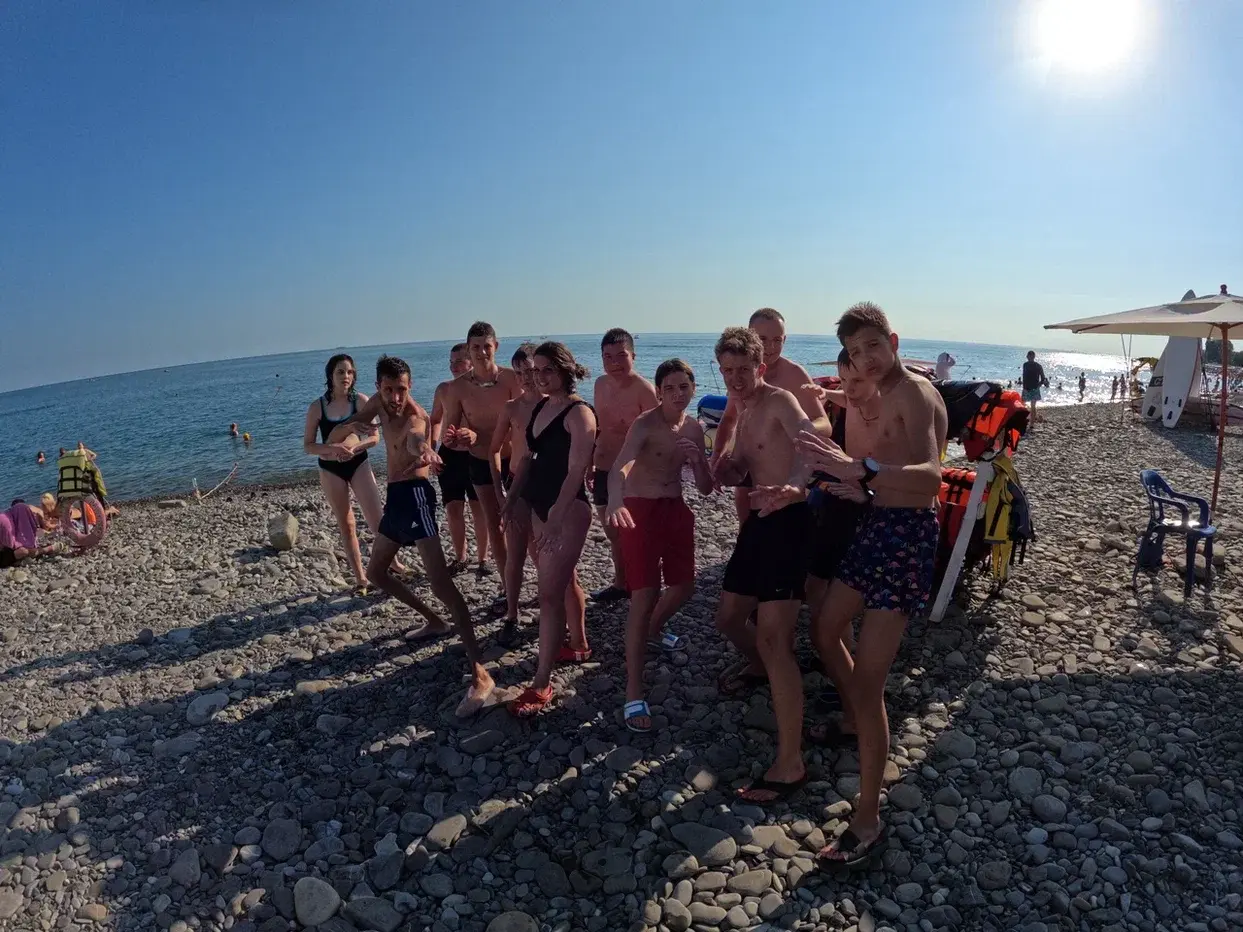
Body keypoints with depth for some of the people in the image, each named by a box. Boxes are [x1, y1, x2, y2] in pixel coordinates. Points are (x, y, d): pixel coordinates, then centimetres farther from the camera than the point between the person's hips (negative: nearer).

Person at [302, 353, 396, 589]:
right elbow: (308, 446, -3)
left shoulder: (361, 401, -5)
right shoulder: (317, 407, -5)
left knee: (377, 519, -8)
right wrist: (332, 448, -21)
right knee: (346, 525, 9)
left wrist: (355, 447, -22)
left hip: (358, 464, -1)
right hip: (330, 470, 1)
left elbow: (374, 437, -3)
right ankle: (360, 577, 19)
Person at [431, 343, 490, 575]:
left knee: (479, 508, 4)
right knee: (453, 509, 8)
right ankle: (459, 558, 25)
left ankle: (482, 558, 18)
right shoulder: (444, 389, 6)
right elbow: (435, 421, 15)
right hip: (449, 454, 4)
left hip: (475, 454, -4)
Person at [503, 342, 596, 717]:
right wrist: (512, 498, 14)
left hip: (568, 509, -9)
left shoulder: (579, 413, -15)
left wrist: (557, 517, -27)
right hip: (541, 504, 9)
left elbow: (576, 471, -21)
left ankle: (541, 684, -3)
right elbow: (528, 457, 17)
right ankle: (578, 645, 40)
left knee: (549, 592, -9)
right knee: (564, 579, 21)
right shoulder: (539, 406, 10)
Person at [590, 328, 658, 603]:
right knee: (614, 535, 19)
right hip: (603, 471, 7)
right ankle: (620, 583, 36)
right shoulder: (600, 384, 6)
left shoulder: (643, 389, -16)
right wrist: (589, 464, 20)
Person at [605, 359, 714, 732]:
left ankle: (654, 631, 50)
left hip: (675, 509, 7)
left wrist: (697, 458, -15)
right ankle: (634, 693, -7)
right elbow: (619, 467, -36)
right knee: (645, 596, -13)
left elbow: (706, 488, 6)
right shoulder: (645, 424, -17)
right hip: (640, 510, -7)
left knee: (684, 586, 17)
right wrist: (615, 501, -57)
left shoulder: (694, 428, 3)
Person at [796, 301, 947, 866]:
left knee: (867, 684, -9)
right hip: (876, 526, 10)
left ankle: (867, 821, 4)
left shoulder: (915, 393, -17)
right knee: (824, 632, 24)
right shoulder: (887, 397, 14)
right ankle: (852, 724, 47)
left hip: (906, 534, -10)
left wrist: (857, 469, -46)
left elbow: (930, 478, -33)